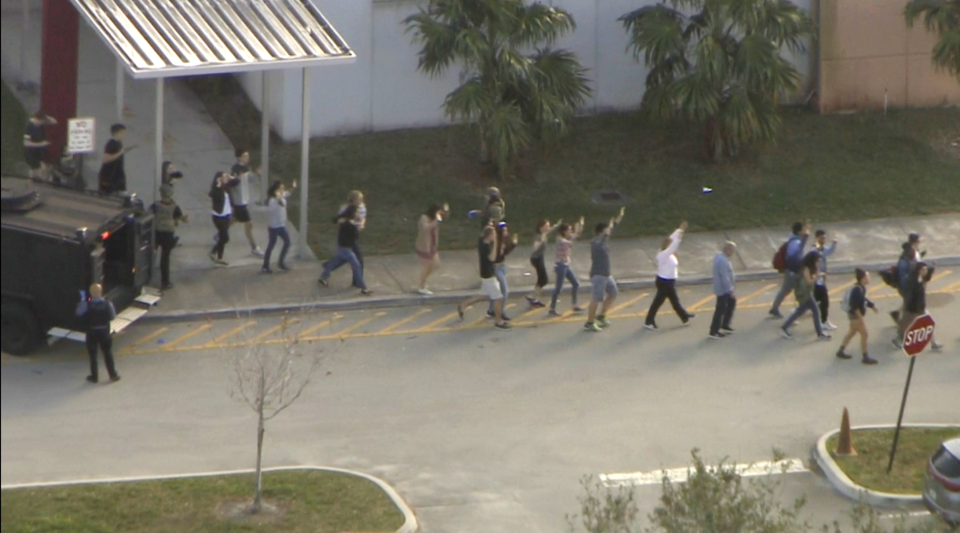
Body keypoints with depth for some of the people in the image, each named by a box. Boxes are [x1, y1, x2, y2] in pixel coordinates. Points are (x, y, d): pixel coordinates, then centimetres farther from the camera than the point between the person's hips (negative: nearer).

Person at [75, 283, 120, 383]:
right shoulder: (107, 304, -15)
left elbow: (79, 313, -5)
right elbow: (113, 316, -5)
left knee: (92, 354, 13)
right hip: (104, 331, 1)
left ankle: (94, 376, 20)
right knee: (108, 353, 16)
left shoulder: (87, 304, -20)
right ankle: (113, 375, 24)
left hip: (92, 332, -1)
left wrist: (82, 300, 2)